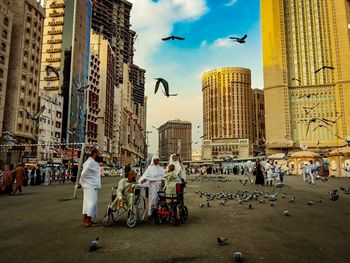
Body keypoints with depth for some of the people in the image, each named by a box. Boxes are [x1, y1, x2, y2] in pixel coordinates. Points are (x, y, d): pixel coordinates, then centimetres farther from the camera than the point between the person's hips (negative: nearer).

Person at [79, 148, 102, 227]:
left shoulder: (94, 162, 13)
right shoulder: (90, 162, -18)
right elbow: (83, 173, -22)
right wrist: (81, 183, -13)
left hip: (93, 186, 10)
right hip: (90, 186, -10)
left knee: (87, 202, 15)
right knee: (92, 202, -7)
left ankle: (85, 219, 26)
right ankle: (87, 221, 0)